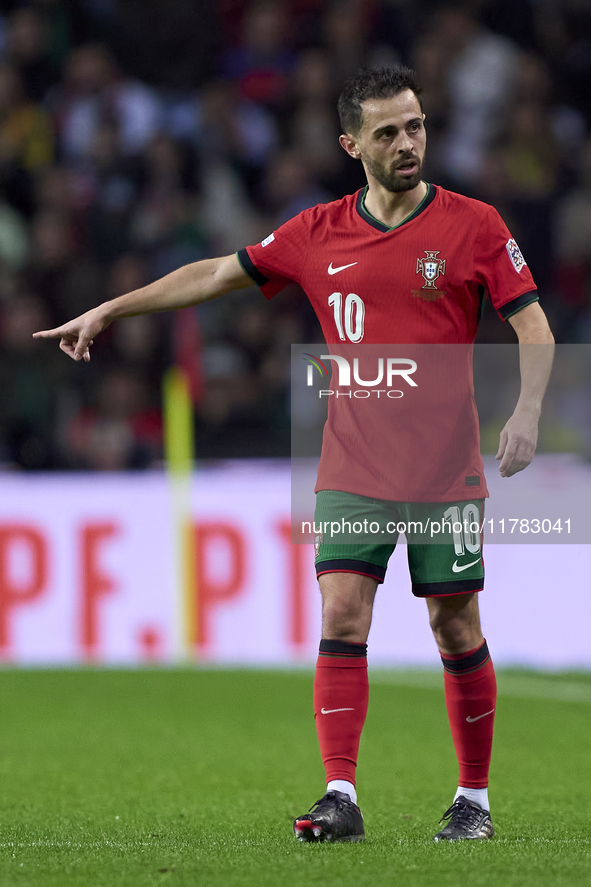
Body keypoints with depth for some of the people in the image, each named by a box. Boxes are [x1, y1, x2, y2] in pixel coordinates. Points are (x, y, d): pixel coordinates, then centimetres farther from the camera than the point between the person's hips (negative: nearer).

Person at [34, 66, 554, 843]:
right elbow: (217, 274, 14)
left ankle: (475, 800, 14)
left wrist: (526, 413, -20)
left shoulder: (473, 225, -3)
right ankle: (341, 798, -10)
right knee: (342, 617, -9)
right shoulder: (318, 234, 5)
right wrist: (109, 310, 15)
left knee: (457, 628, 1)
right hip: (352, 469, 2)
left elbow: (533, 325, -4)